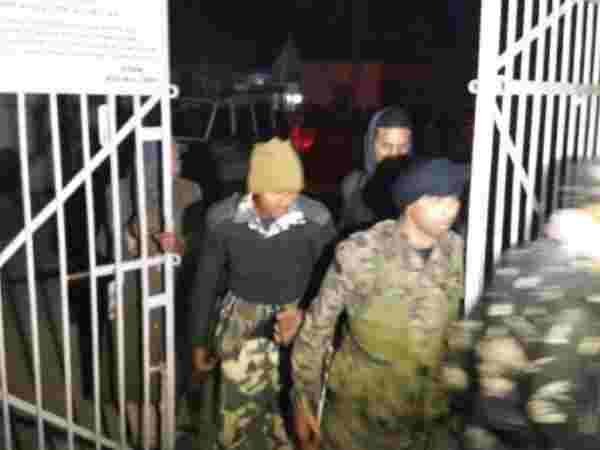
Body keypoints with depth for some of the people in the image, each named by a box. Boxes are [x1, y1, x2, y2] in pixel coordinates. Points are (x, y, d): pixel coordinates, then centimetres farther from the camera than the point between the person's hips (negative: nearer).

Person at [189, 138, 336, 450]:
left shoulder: (317, 220, -17)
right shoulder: (223, 219, -15)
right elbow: (206, 283, -1)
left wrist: (304, 312, -22)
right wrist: (199, 341, 7)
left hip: (296, 326, 0)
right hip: (241, 327, 1)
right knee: (237, 421, 10)